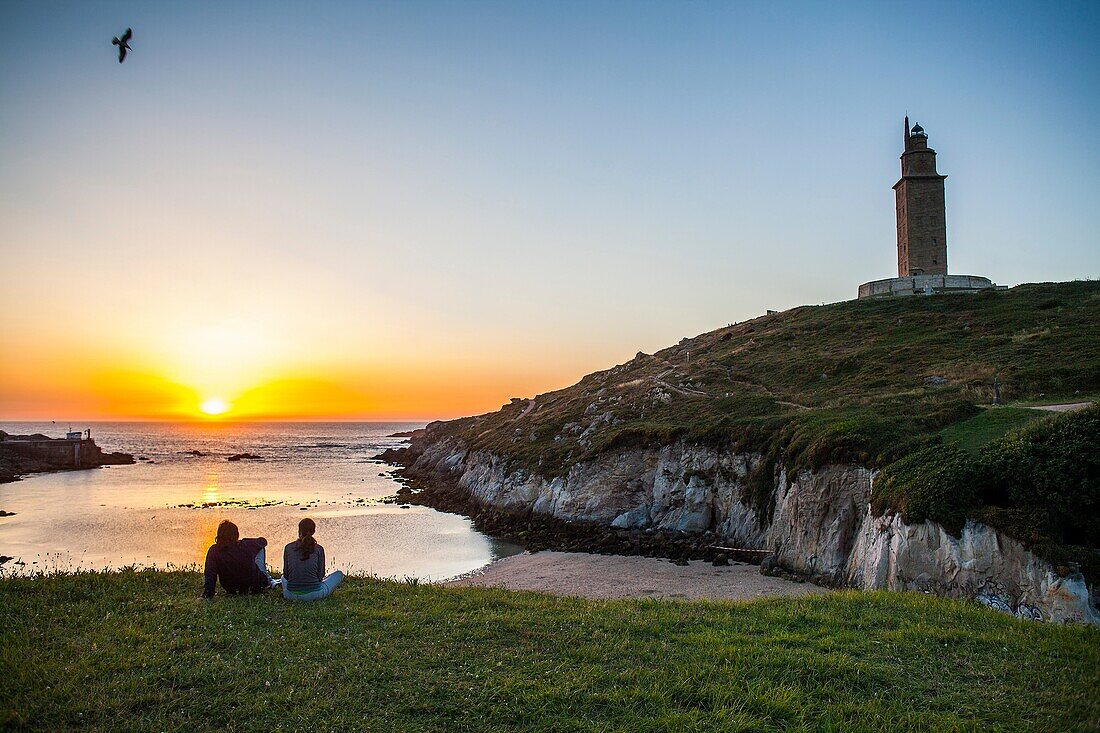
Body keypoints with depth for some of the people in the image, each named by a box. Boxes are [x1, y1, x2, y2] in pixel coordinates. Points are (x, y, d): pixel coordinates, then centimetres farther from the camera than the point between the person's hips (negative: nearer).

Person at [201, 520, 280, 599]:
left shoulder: (214, 551, -18)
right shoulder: (245, 546, -19)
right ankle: (268, 581, 33)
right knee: (261, 548, 20)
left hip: (232, 591, 2)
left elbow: (209, 575, -14)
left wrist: (207, 595, -5)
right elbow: (263, 541, 4)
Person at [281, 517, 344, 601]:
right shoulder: (319, 549, -5)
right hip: (313, 594, -2)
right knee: (339, 574, 21)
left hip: (291, 595, 3)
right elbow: (320, 575, 2)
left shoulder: (288, 548, 0)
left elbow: (286, 574, 8)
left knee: (283, 578, 39)